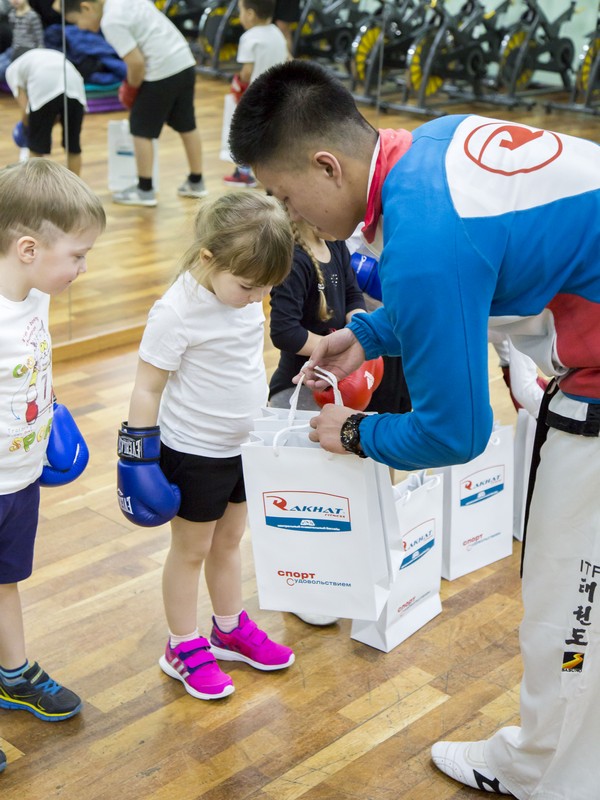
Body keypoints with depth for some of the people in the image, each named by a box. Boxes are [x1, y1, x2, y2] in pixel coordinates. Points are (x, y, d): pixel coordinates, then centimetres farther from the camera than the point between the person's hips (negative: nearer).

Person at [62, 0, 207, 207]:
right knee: (186, 125, 18)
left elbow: (136, 62, -19)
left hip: (162, 71, -9)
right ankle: (196, 182, 29)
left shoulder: (111, 21, -16)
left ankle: (145, 190, 11)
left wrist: (132, 87, 1)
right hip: (184, 61, 9)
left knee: (141, 129, 5)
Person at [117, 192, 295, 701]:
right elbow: (147, 389, -20)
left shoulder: (243, 290, -4)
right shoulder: (177, 313, -26)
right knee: (191, 549, 10)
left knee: (229, 541, 21)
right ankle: (184, 648, 27)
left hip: (241, 446, 7)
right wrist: (141, 456, -17)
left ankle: (231, 629, 40)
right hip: (193, 453, -7)